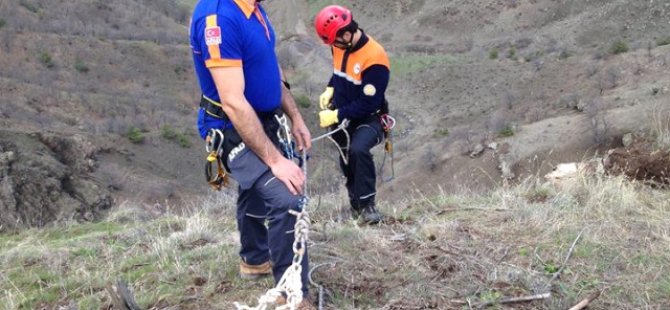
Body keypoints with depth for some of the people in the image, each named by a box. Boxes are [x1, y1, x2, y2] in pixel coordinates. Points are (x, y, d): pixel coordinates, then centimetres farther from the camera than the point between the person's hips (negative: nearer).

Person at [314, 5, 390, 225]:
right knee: (346, 159, 15)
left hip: (368, 119, -7)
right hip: (342, 117, 7)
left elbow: (367, 104, -26)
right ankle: (356, 203, 34)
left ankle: (367, 205, -19)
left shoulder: (374, 59, -28)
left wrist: (336, 115, -24)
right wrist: (330, 90, 1)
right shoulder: (339, 46, -5)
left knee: (358, 150, -32)